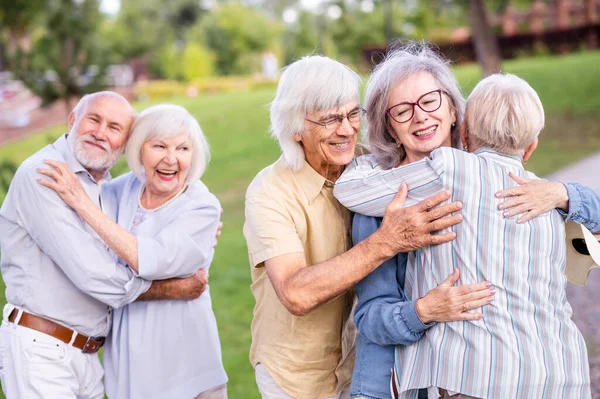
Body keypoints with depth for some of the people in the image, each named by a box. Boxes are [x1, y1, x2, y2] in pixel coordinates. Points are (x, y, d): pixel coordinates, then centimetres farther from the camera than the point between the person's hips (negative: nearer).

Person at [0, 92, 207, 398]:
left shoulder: (109, 186, 12)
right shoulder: (41, 174, -16)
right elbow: (93, 274, -22)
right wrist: (178, 288, -12)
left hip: (88, 354, 8)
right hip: (39, 350, -8)